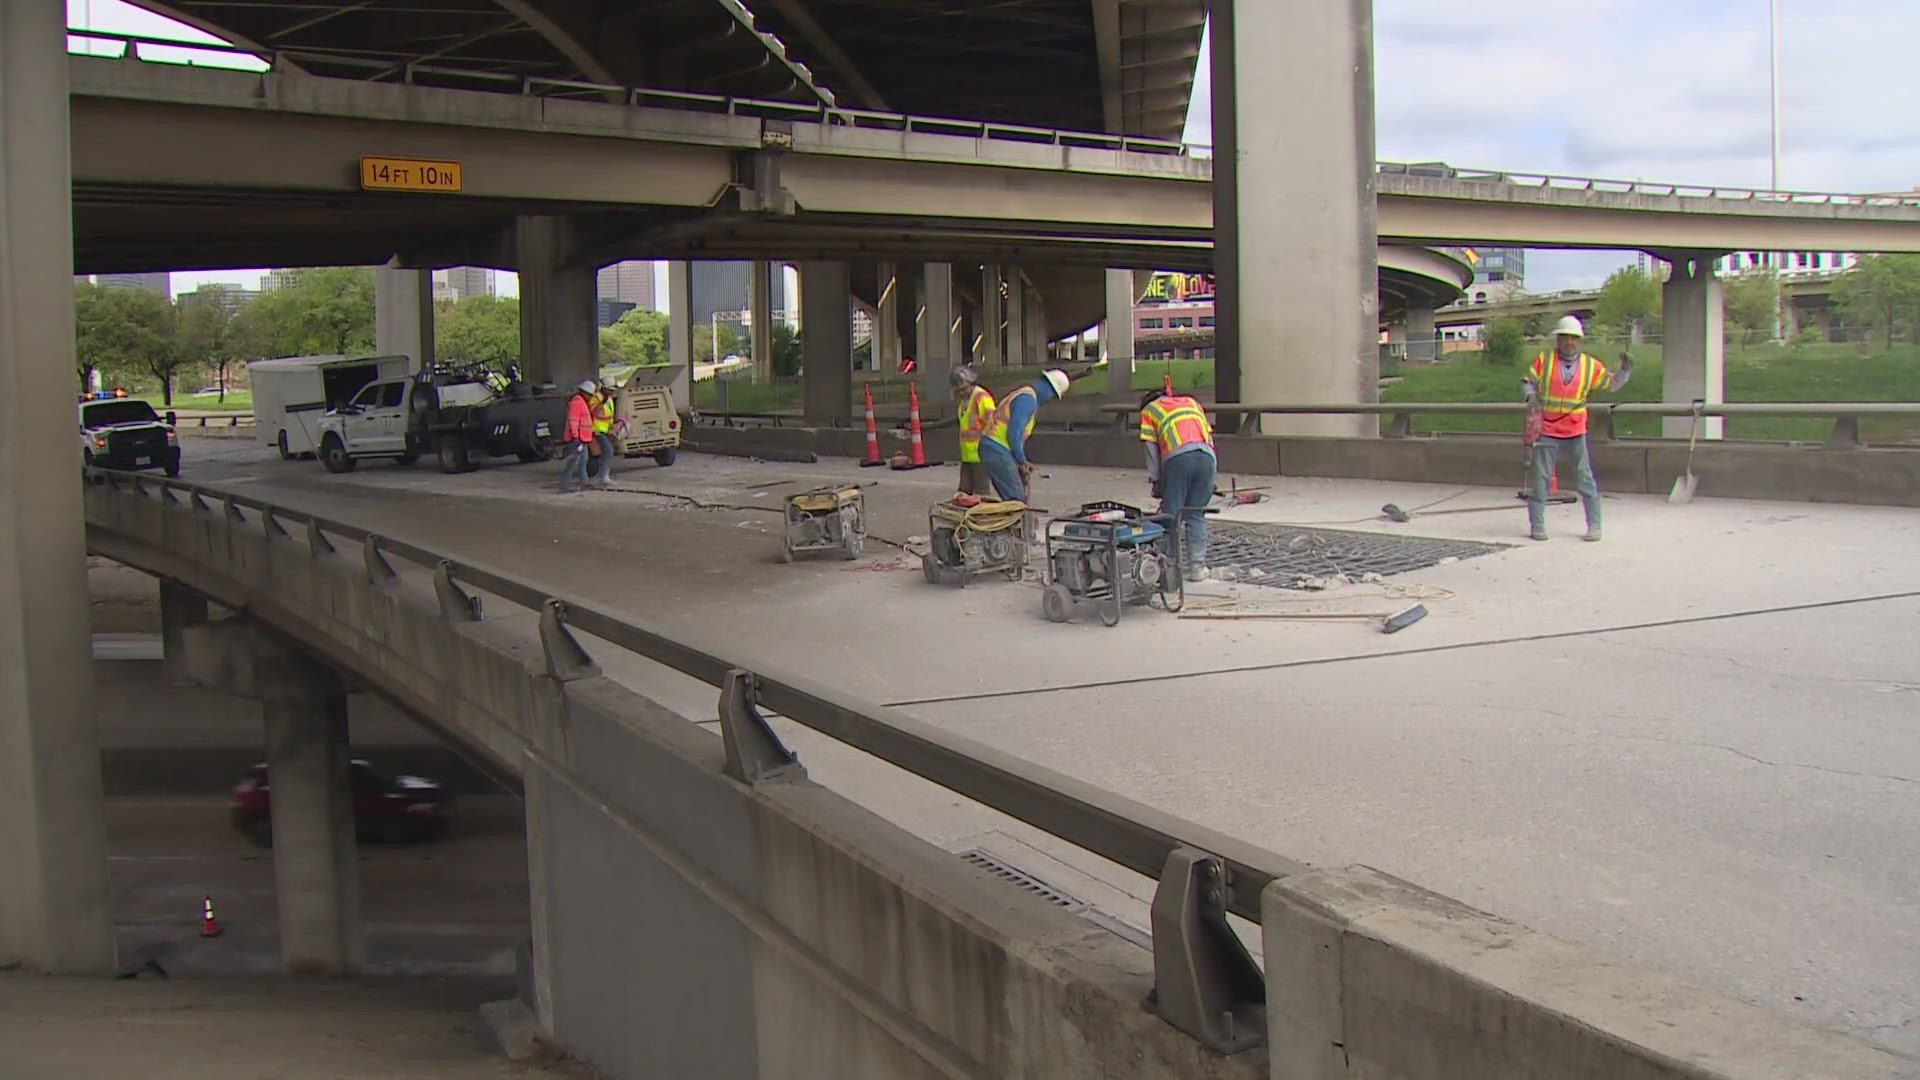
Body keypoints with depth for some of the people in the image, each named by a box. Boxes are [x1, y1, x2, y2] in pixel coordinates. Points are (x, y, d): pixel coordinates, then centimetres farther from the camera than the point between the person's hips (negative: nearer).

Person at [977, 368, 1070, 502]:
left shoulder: (1025, 395, 20)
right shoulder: (1028, 399, -13)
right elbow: (1014, 432, -21)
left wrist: (1022, 462, 17)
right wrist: (1022, 462, -10)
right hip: (997, 451, -10)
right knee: (1016, 499, -11)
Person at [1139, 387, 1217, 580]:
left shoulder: (1149, 410, 25)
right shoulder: (1192, 402, 35)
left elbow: (1152, 448, 15)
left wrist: (1156, 481, 20)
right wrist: (1212, 471, 27)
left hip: (1178, 457, -3)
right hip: (1207, 455, 3)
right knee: (1196, 516, 10)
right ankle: (1197, 568, 7)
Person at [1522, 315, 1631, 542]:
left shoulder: (1590, 365, 5)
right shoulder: (1543, 361, -2)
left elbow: (1611, 384, 13)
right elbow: (1527, 383, 3)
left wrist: (1625, 371, -4)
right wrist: (1531, 397, -17)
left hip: (1576, 433, 1)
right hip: (1546, 432, -1)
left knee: (1585, 478, 2)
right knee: (1540, 478, 1)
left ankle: (1594, 525, 10)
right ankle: (1537, 525, 10)